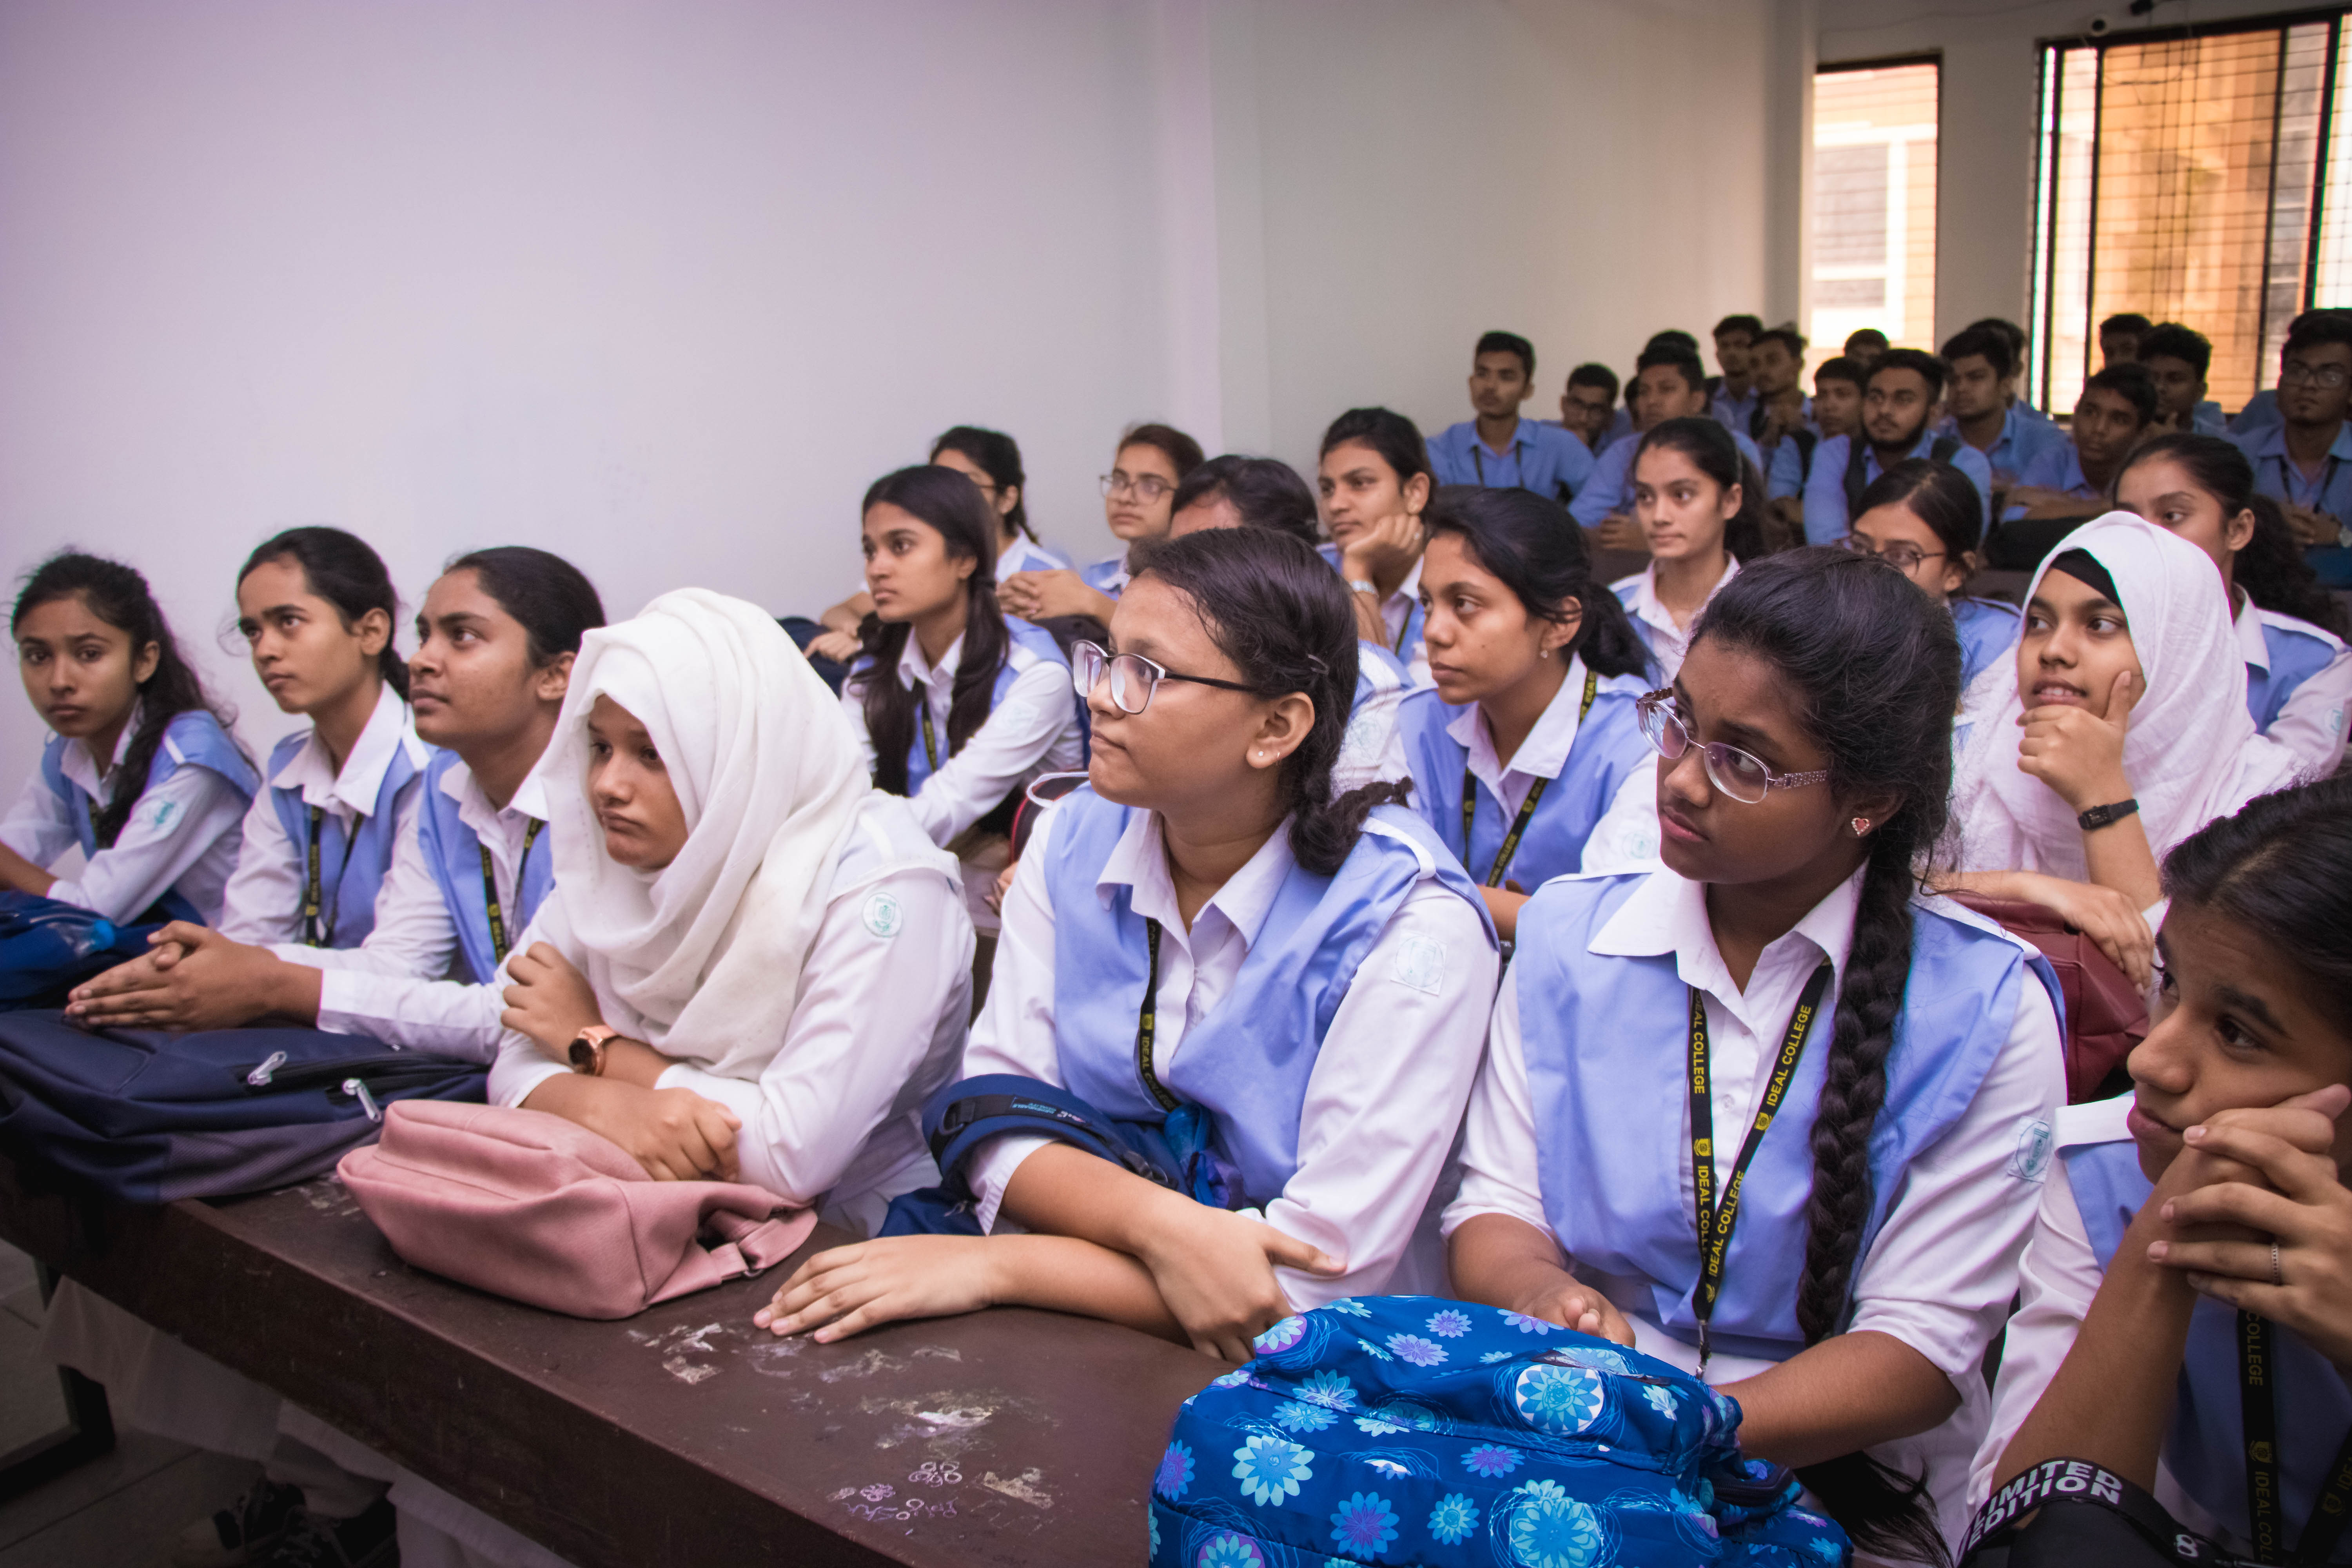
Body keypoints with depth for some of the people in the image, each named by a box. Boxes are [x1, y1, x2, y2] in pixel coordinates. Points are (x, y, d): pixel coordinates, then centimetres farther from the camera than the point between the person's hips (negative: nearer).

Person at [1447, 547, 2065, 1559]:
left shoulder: (1984, 1009, -7)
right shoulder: (1567, 936, 3)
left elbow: (1920, 1353, -8)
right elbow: (1494, 1208, 4)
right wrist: (1542, 1296, -19)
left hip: (1834, 1479, -1)